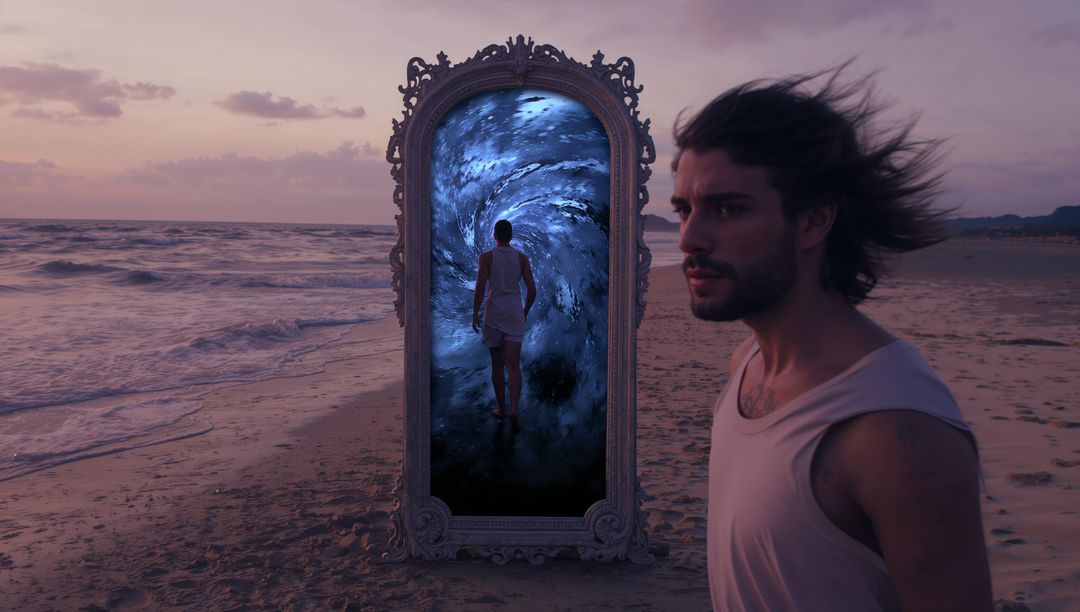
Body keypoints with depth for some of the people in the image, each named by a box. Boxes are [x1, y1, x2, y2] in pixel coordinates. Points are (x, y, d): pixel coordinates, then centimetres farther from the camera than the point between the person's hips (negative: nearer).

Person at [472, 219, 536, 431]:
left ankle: (501, 408, 24)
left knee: (497, 365, 13)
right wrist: (525, 311, 16)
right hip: (515, 315, 1)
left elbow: (479, 288, -11)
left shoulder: (486, 257, -3)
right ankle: (513, 409, -23)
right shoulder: (521, 257, 3)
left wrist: (475, 314, -1)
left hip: (493, 314, -1)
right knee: (513, 364, -5)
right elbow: (532, 289, 1)